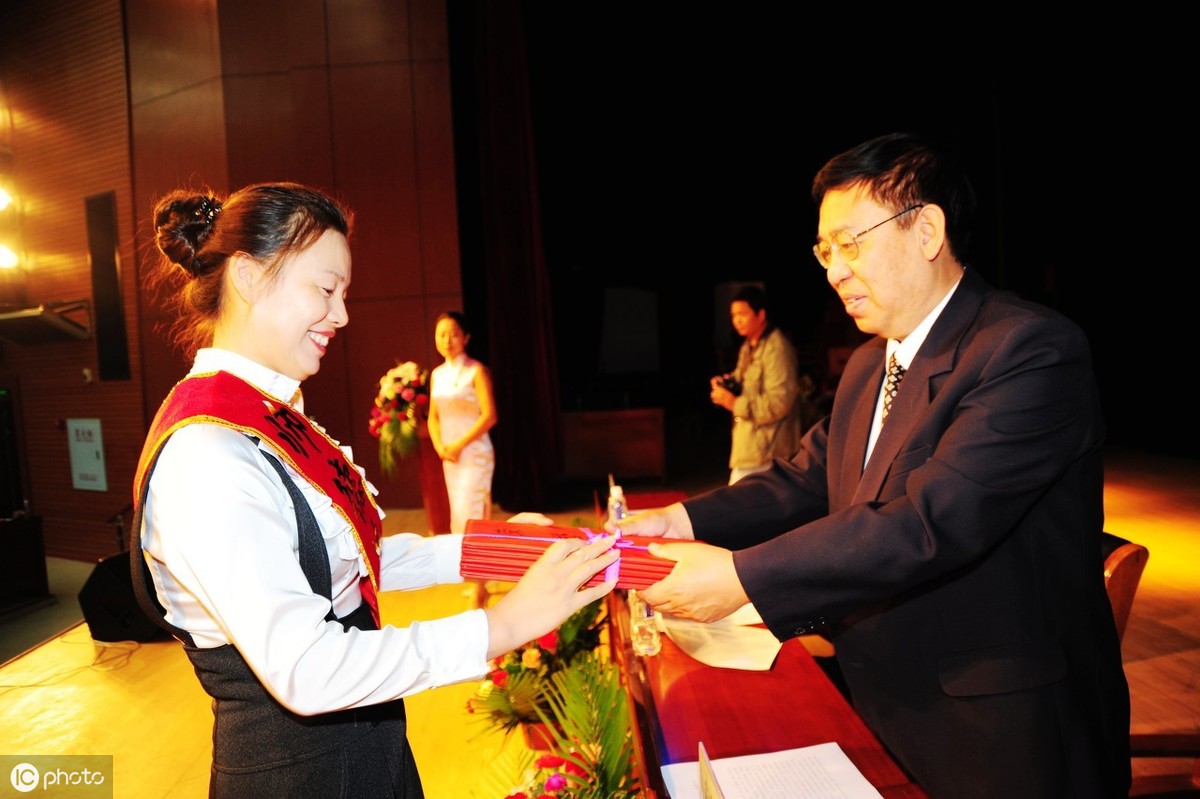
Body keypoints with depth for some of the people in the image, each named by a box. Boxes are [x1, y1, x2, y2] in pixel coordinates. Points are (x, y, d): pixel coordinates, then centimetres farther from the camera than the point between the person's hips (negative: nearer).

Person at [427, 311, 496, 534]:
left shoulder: (476, 371, -7)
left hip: (475, 454, -6)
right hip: (449, 456, 6)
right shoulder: (437, 374, 11)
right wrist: (439, 445, -3)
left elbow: (489, 416, -13)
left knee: (469, 515, -10)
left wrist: (459, 445, -14)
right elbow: (433, 417, 14)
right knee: (457, 515, 9)